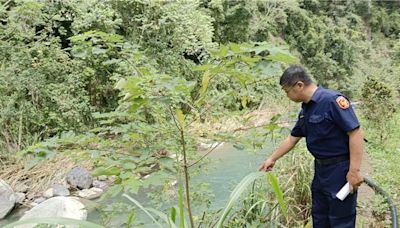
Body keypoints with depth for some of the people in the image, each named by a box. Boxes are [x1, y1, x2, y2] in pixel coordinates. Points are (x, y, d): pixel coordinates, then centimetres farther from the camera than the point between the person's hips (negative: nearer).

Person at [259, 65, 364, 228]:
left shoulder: (333, 100, -20)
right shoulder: (305, 109, 7)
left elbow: (355, 133, -23)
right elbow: (292, 138, 18)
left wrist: (354, 170, -24)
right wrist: (272, 159, 22)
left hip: (340, 169, -8)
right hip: (320, 168, 9)